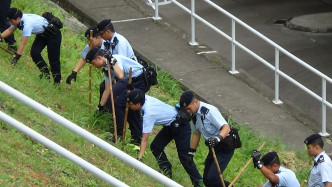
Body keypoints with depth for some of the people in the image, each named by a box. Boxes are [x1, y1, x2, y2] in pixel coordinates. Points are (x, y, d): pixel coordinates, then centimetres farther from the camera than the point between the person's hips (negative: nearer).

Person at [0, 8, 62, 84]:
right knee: (34, 53, -5)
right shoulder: (18, 20, -11)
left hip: (53, 34, -9)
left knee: (53, 59, -8)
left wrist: (16, 56, -34)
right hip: (41, 34, 9)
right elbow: (9, 30, 6)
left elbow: (23, 43, -36)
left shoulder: (27, 24, -37)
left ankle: (57, 82, 0)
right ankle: (45, 73, 10)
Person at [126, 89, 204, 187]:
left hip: (180, 126, -10)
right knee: (155, 146, 2)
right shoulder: (146, 98, -13)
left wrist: (139, 158, -34)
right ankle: (167, 173, 12)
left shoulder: (148, 115, -33)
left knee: (184, 156, -10)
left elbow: (144, 139, -34)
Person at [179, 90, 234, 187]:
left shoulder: (210, 111, -22)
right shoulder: (195, 114, 5)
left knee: (212, 178, -21)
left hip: (225, 147, -9)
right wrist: (191, 152, 23)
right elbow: (196, 133, 20)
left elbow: (226, 128, -31)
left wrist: (217, 138, -48)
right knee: (206, 179, 8)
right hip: (214, 147, 9)